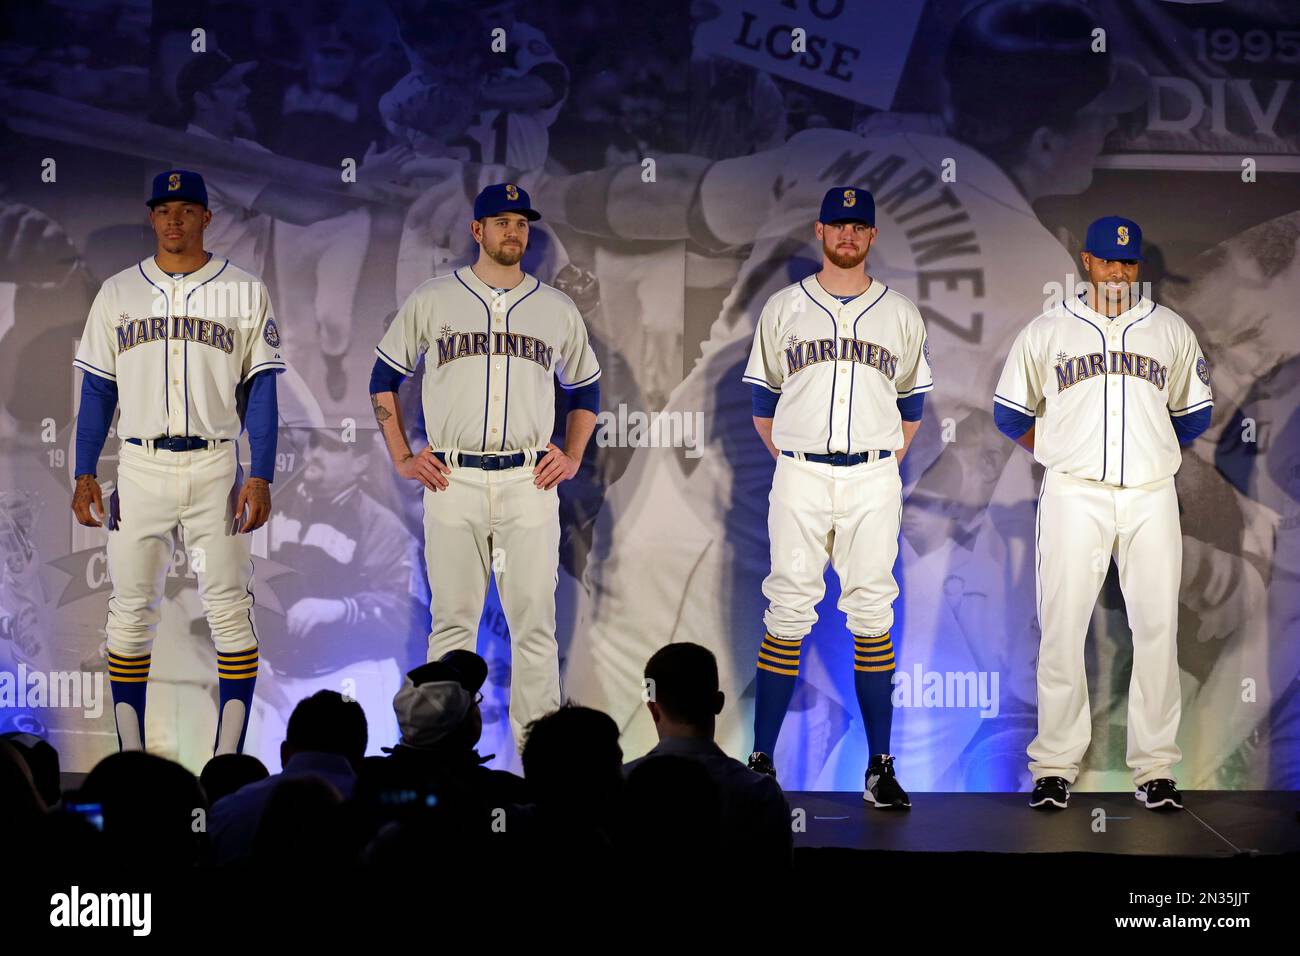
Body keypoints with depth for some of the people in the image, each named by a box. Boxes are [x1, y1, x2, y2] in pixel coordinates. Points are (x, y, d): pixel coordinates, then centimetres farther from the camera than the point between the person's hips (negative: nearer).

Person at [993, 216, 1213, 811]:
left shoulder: (1171, 331, 13)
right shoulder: (1046, 331, 8)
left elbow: (1195, 414, 21)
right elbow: (1010, 412, 14)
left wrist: (1155, 453, 15)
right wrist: (1059, 453, 11)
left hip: (1151, 496, 2)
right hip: (1073, 495, -1)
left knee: (1157, 630, -2)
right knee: (1061, 631, -4)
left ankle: (1155, 769, 4)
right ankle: (1055, 767, 3)